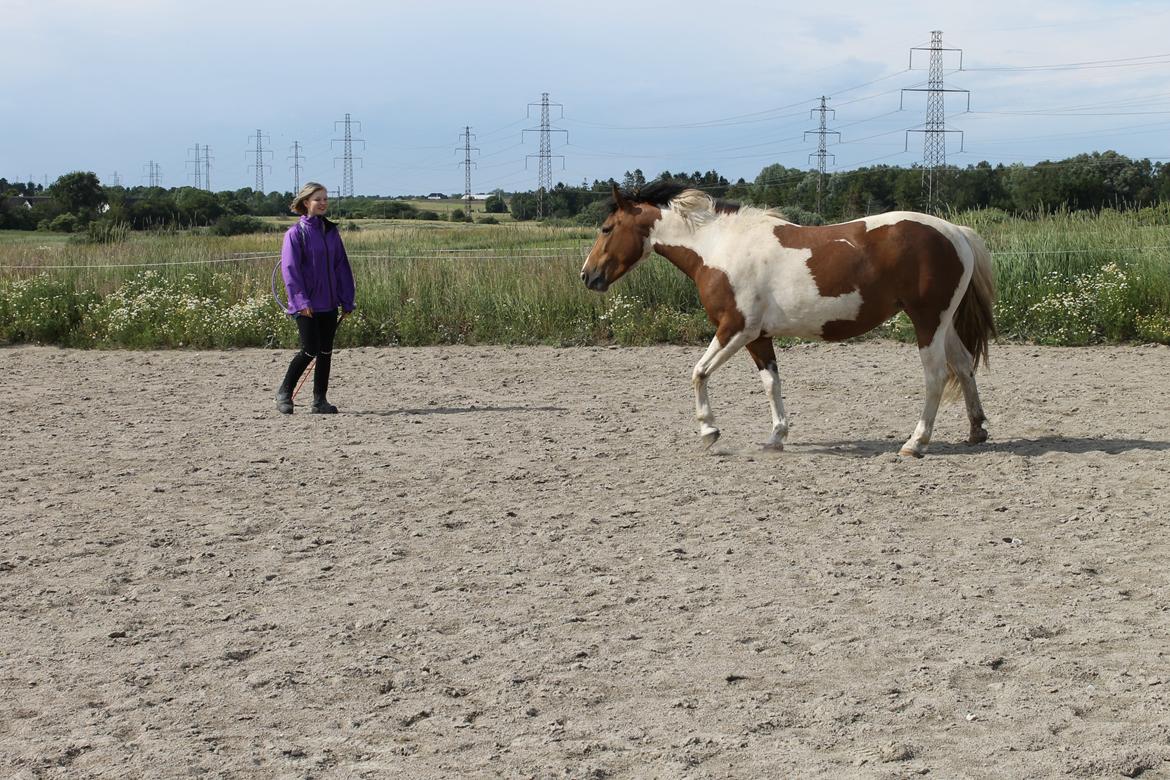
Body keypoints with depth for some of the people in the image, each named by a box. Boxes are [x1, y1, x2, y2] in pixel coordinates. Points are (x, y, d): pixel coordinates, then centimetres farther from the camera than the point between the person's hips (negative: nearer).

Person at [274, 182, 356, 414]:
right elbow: (290, 269, -11)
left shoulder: (331, 231, 10)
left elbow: (342, 266, 12)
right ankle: (284, 393, 9)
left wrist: (347, 301, 7)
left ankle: (320, 400, 14)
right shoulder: (296, 233, -6)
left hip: (329, 303, 6)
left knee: (326, 351, 6)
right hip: (306, 306, -6)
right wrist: (301, 301, -19)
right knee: (310, 350, -9)